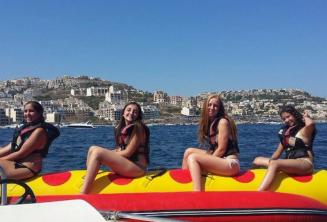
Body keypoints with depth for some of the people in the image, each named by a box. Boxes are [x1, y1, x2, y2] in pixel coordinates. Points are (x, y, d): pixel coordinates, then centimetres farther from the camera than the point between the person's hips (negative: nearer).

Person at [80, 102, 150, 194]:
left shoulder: (137, 127, -7)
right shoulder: (120, 127, 15)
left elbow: (128, 152, -12)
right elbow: (120, 150, 12)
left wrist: (105, 155, -7)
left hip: (137, 166, -8)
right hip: (124, 164, 8)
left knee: (97, 152, -21)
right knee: (92, 149, 2)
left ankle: (82, 195, -27)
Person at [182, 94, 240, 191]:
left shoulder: (223, 122, -10)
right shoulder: (209, 123, 13)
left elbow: (221, 149, -14)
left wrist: (206, 163, -10)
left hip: (230, 163, -8)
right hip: (219, 159, 8)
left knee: (192, 158, -21)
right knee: (189, 151, 5)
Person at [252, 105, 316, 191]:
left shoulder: (305, 130, 0)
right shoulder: (286, 131, 19)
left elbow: (311, 123, -27)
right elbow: (278, 151, 13)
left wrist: (305, 117, -4)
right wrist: (270, 161, -6)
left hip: (305, 164, -9)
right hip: (289, 164, 9)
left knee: (274, 164, -34)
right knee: (257, 160, 10)